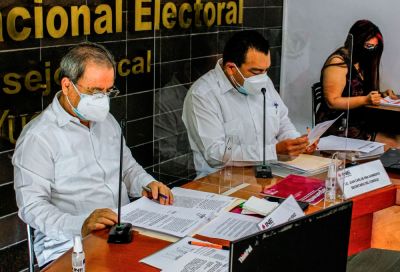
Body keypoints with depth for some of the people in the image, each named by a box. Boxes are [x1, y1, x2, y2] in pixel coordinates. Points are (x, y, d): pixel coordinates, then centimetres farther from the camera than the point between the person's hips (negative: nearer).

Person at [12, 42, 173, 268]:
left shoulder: (107, 121, 16)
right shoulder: (38, 137, -9)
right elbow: (31, 206, -14)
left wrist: (148, 184, 4)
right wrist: (81, 225, -29)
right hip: (70, 246, -7)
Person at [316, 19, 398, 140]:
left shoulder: (362, 62, 14)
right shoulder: (338, 62, -10)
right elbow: (332, 102, -14)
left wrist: (381, 95, 6)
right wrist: (365, 100, -23)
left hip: (359, 123, 8)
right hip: (338, 128, -8)